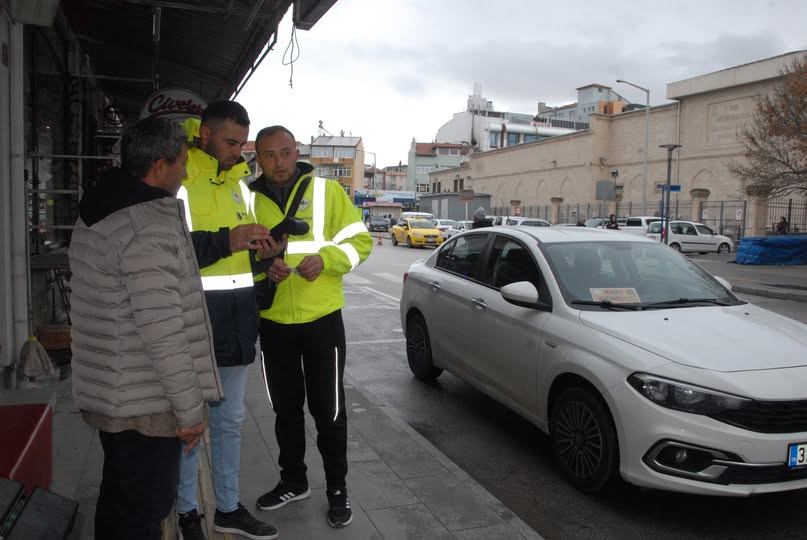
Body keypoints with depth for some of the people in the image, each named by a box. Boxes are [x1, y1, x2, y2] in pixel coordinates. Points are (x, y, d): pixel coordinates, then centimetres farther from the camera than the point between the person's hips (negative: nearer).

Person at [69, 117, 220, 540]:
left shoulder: (99, 211, 9)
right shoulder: (149, 227, -22)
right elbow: (163, 331, -25)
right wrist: (190, 409, -18)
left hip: (108, 394, 10)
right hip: (145, 405, -9)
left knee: (117, 499, 23)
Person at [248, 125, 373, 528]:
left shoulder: (327, 191, -4)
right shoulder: (249, 198, 3)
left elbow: (359, 240, -4)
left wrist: (324, 258, -22)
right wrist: (262, 268, -13)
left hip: (322, 319, -3)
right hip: (273, 322, 3)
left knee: (328, 409, 6)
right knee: (286, 408, 17)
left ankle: (337, 488, 24)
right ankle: (293, 481, 36)